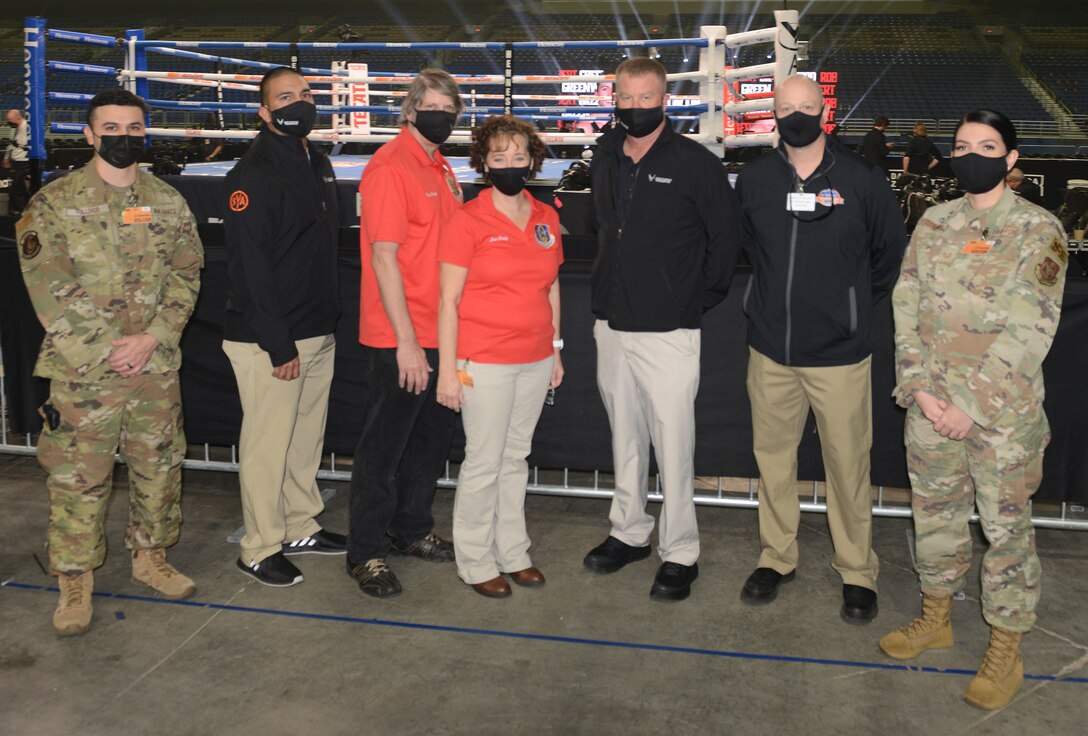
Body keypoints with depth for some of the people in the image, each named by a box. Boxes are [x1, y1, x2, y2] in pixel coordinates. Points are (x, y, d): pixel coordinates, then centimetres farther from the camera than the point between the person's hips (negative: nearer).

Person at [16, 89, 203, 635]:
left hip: (157, 366, 3)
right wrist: (105, 347, -13)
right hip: (81, 371, -3)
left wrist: (153, 338, -10)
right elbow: (48, 288, -7)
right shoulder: (55, 202, -2)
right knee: (77, 477, 2)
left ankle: (150, 557, 31)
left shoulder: (168, 202, 8)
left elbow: (186, 276, 3)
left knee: (160, 466, 12)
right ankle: (75, 582, 16)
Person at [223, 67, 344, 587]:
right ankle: (260, 549, 15)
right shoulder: (253, 174, -14)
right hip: (270, 339, -8)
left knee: (307, 436, 17)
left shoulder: (317, 164, 13)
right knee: (267, 444, 1)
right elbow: (249, 266, -19)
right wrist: (279, 345, -21)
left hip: (318, 331, 9)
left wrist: (330, 318, 16)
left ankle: (301, 527, 32)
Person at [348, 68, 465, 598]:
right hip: (398, 339, -8)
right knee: (383, 446, 2)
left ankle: (411, 529, 35)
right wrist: (406, 340, -20)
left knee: (432, 438, 18)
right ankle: (365, 553, 16)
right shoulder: (390, 166, -13)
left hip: (439, 335, 9)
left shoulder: (439, 167, 13)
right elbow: (383, 257, -18)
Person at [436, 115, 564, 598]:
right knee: (484, 463, 3)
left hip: (535, 361, 5)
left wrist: (555, 350, 14)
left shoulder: (546, 219, 8)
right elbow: (448, 300, -9)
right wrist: (448, 370, -11)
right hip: (485, 362, -5)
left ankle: (513, 553, 28)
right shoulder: (469, 220, -8)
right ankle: (475, 562, 19)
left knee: (516, 458, 15)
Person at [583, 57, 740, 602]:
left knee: (673, 444, -2)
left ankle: (680, 553, 11)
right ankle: (630, 532, 31)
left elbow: (726, 239, -2)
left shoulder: (696, 163, -8)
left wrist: (696, 300, -1)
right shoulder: (605, 162, 10)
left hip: (669, 331, -6)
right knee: (624, 439, 16)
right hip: (612, 326, 6)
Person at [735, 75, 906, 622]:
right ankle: (776, 557, 30)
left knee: (847, 464, 4)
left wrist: (854, 304, 11)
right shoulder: (754, 180, 3)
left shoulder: (863, 181, -5)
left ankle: (857, 571, 21)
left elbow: (891, 254, 8)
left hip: (840, 354, -3)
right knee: (773, 458, 12)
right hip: (770, 350, 3)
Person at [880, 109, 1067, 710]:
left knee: (1006, 525, 6)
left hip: (1003, 410, -4)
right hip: (930, 403, 4)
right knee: (933, 511, 16)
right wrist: (919, 387, -9)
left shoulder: (1038, 230, -7)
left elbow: (1030, 332, -13)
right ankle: (935, 617, 36)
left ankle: (1005, 648, 23)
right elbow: (906, 307, 3)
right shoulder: (934, 223, 6)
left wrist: (973, 406, -16)